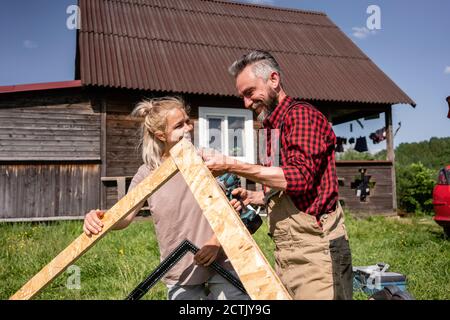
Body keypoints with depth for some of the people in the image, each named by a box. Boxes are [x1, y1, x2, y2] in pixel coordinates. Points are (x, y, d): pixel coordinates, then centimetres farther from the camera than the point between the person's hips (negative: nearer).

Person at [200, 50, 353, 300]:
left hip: (315, 251, -8)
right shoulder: (273, 128, 18)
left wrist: (231, 165, -21)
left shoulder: (301, 114, -8)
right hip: (285, 254, 8)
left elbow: (300, 176, -22)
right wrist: (253, 197, 7)